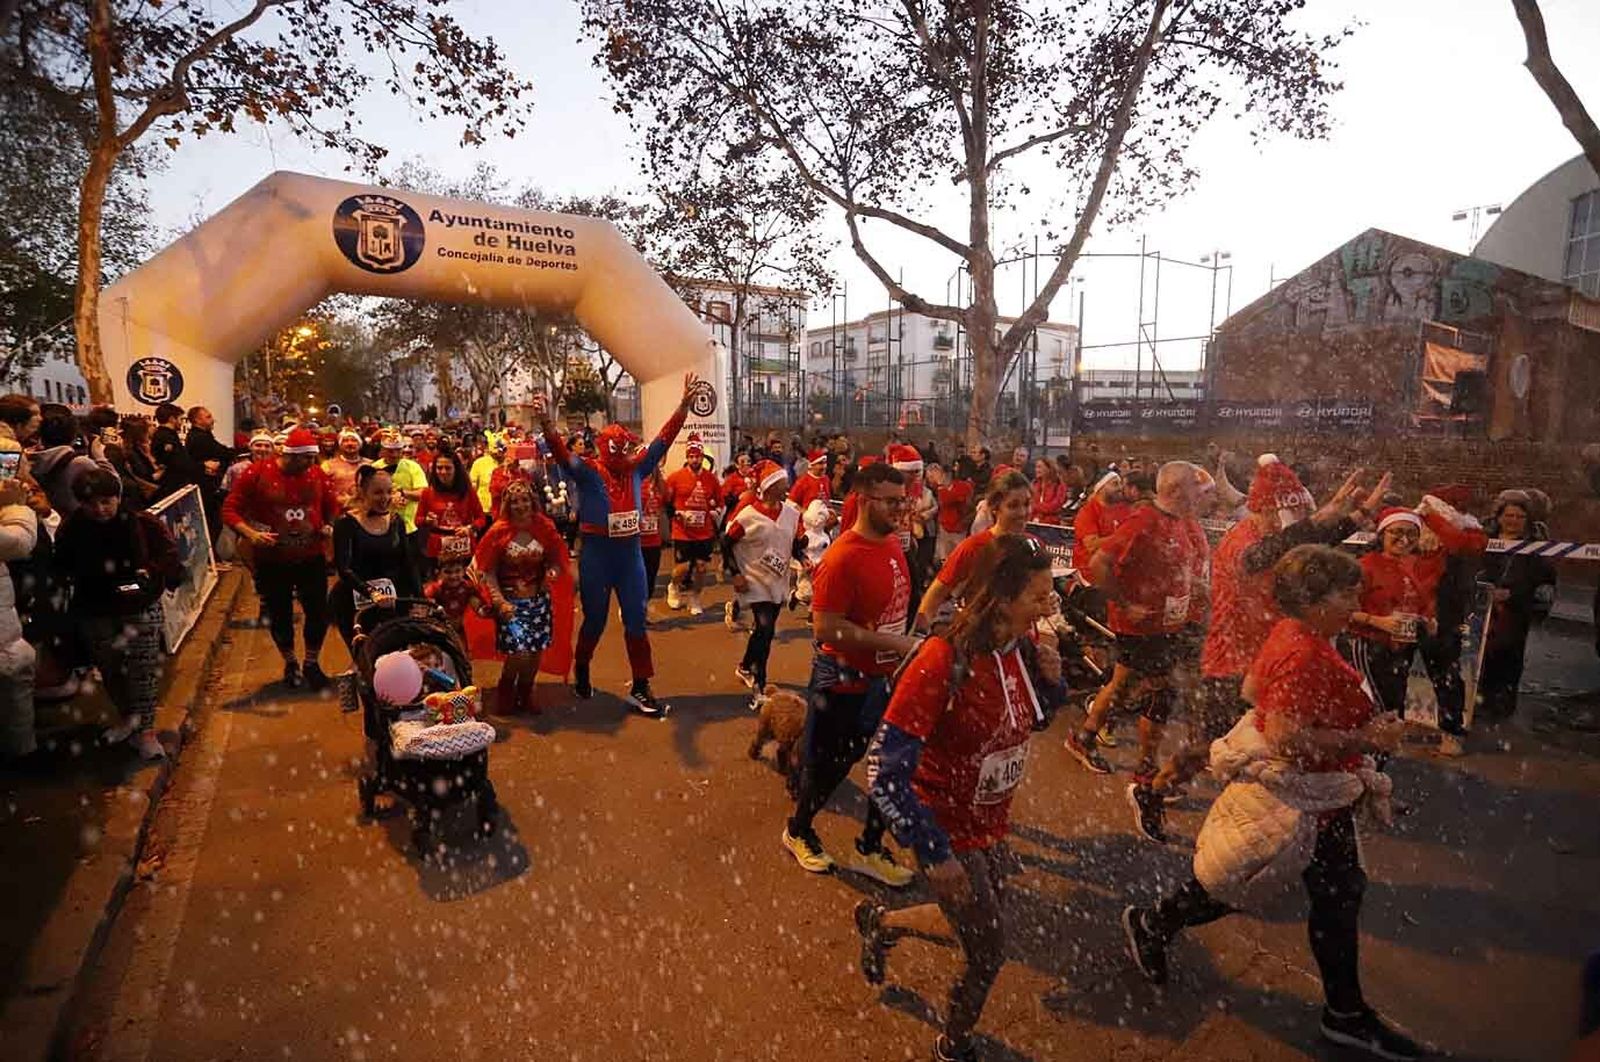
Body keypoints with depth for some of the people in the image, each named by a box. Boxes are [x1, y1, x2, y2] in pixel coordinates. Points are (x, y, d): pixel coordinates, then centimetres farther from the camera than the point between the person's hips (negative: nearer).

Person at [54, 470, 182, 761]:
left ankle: (147, 730, 6)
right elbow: (62, 567, 6)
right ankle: (129, 717, 36)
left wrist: (150, 571, -26)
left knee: (144, 668, -2)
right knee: (109, 669, 16)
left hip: (141, 609, -3)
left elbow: (169, 555, -6)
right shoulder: (72, 529, -5)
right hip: (95, 613, 3)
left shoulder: (143, 524, -12)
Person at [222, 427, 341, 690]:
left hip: (311, 558, 2)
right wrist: (250, 534, -23)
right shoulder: (258, 473, -10)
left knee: (319, 613, 3)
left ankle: (311, 664, 26)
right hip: (272, 561, -2)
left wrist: (330, 525, -6)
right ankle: (290, 664, 35)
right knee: (280, 615, 12)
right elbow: (230, 509, -8)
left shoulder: (316, 474, -1)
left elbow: (332, 506, 14)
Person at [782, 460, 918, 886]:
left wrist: (911, 643, 10)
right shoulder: (842, 559, -23)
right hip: (844, 683, -8)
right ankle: (798, 831, 38)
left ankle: (870, 850, 33)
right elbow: (826, 629, -26)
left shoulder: (893, 543, 3)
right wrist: (892, 642, -26)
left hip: (887, 677, 8)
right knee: (829, 766, 10)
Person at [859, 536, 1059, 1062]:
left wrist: (1051, 676, -10)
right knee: (989, 950, 8)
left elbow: (1026, 718, 11)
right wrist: (934, 853, -22)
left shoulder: (1020, 650, -9)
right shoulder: (942, 662, -30)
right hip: (950, 833, -7)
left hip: (993, 826, 7)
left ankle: (881, 921, 47)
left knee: (977, 931, 22)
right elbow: (885, 772, -28)